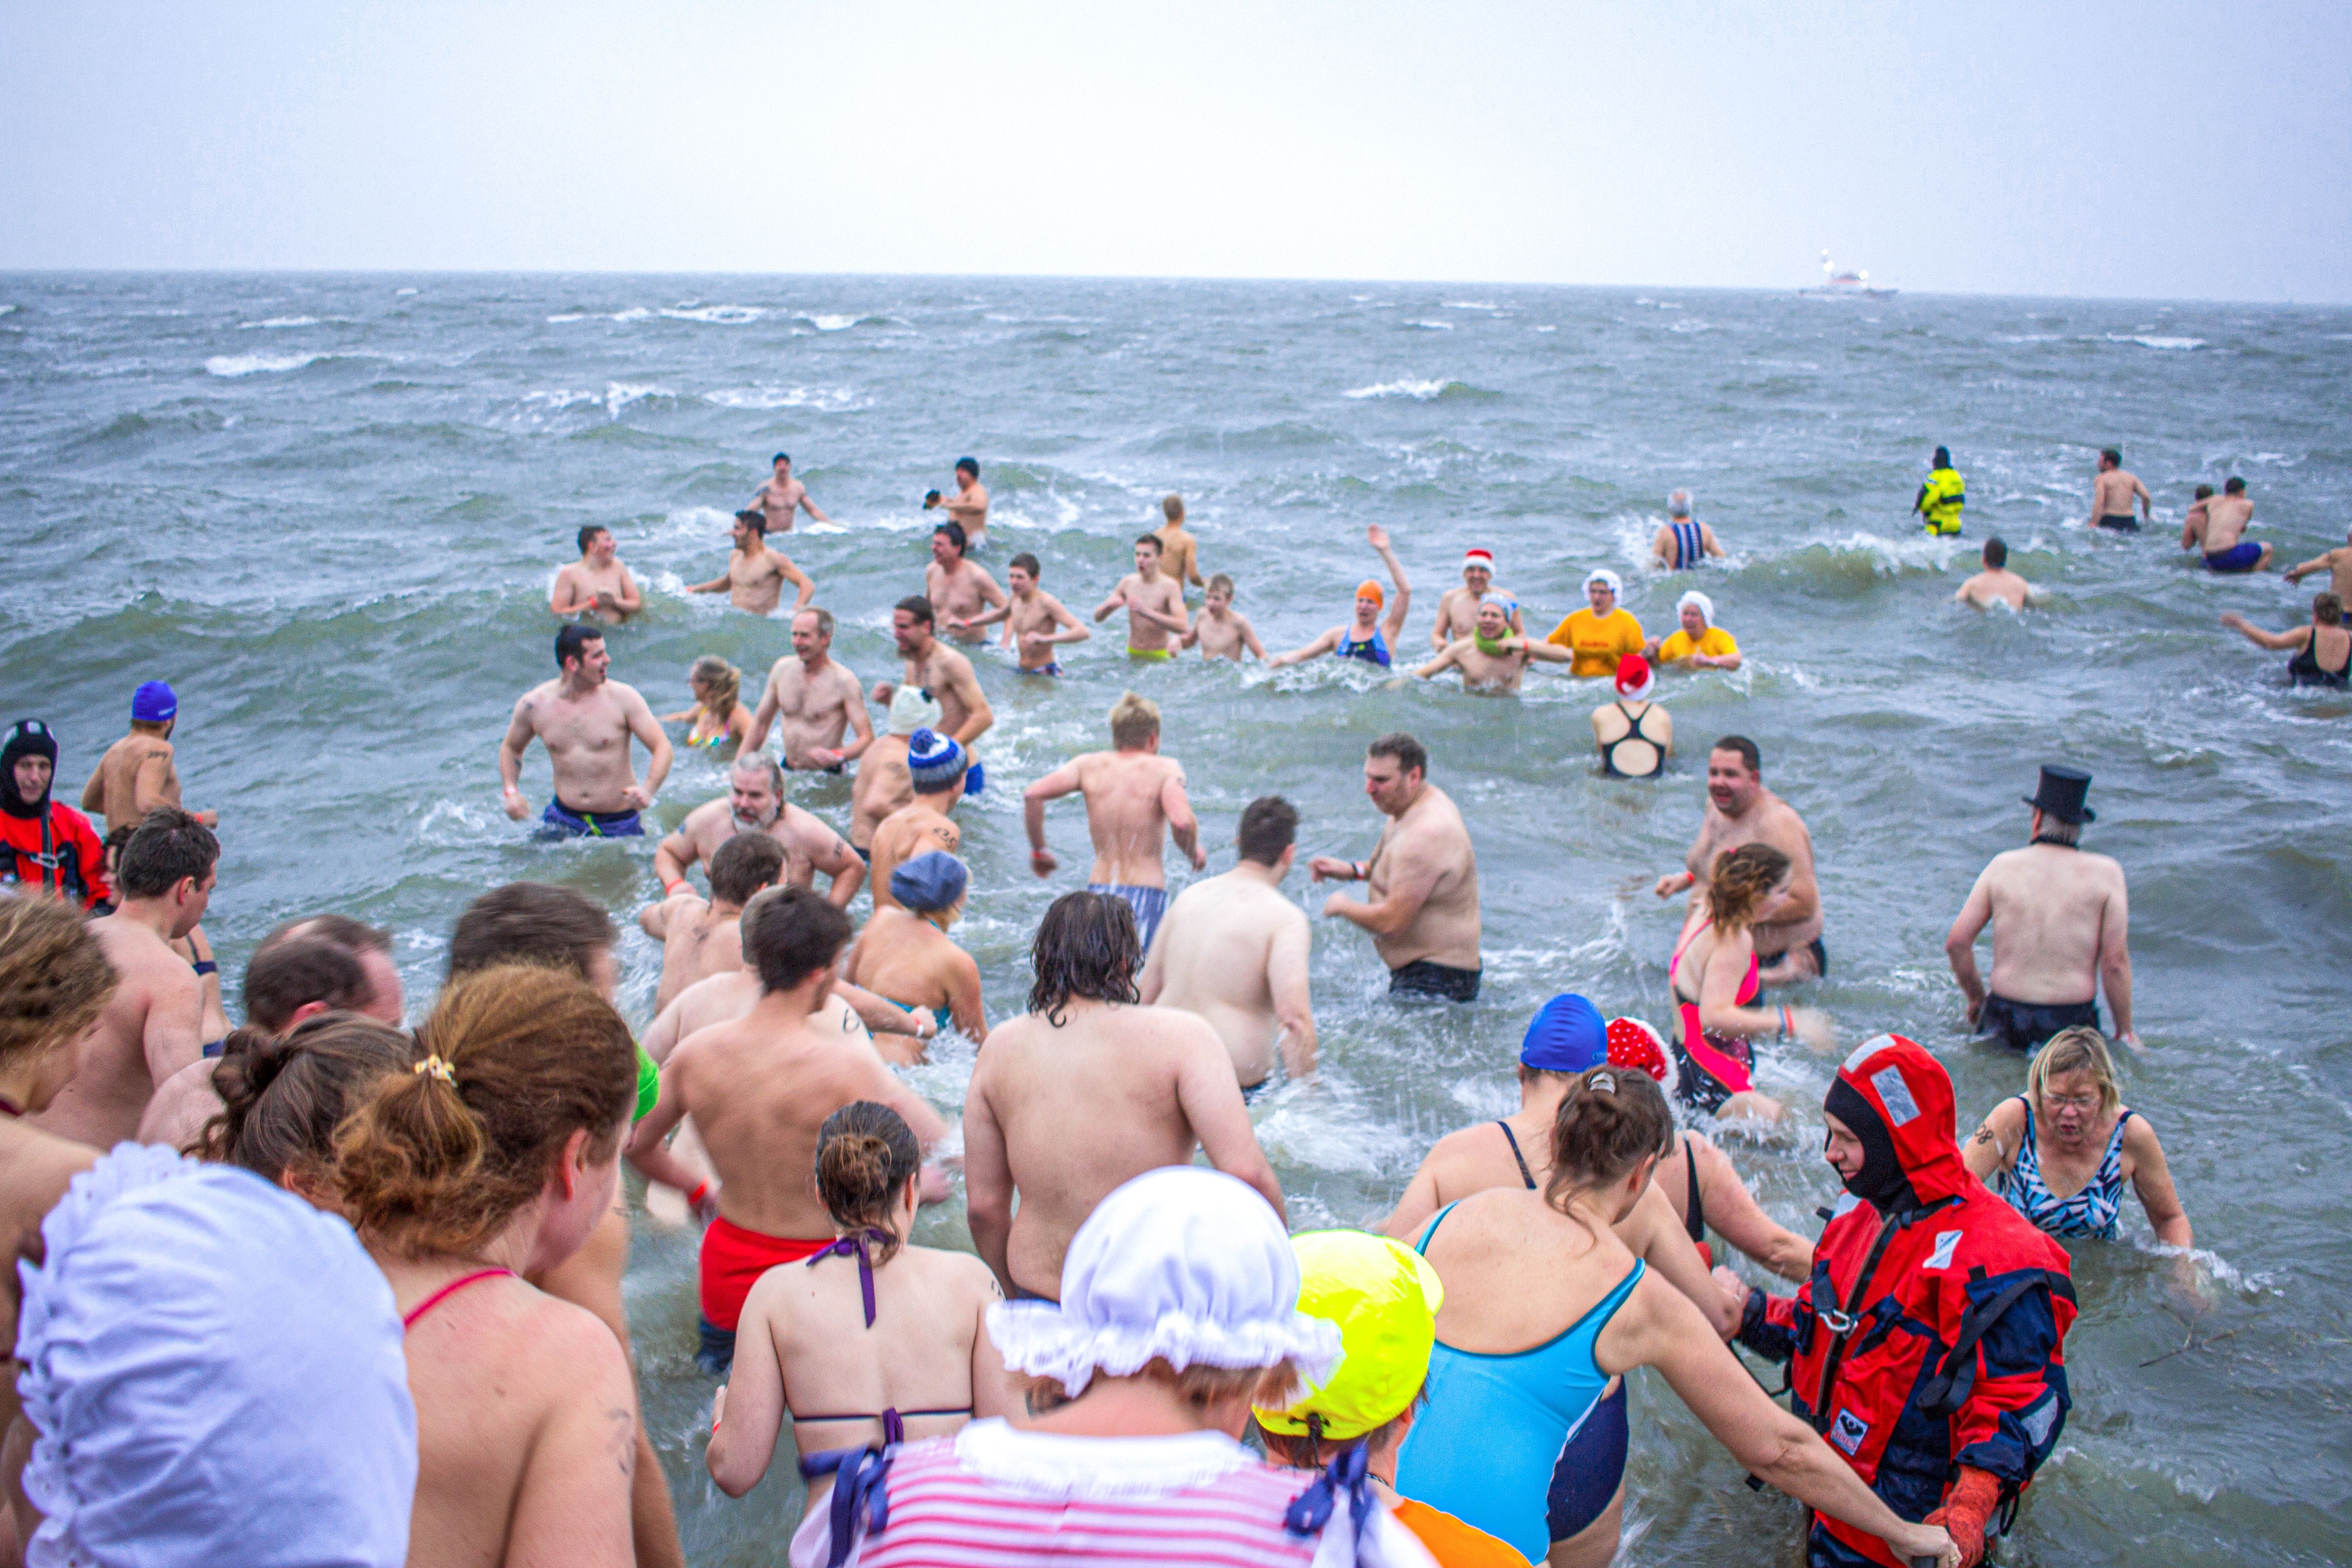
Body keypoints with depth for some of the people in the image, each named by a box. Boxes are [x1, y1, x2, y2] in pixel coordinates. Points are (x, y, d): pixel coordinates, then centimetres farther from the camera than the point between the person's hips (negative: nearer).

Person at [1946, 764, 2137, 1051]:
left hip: (2005, 1019, 1)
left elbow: (1957, 942, 1)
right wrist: (2125, 1032, 5)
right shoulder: (2106, 873, -1)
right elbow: (2115, 960, -6)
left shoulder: (2003, 865, 3)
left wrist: (1976, 997, 17)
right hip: (2072, 1022, -1)